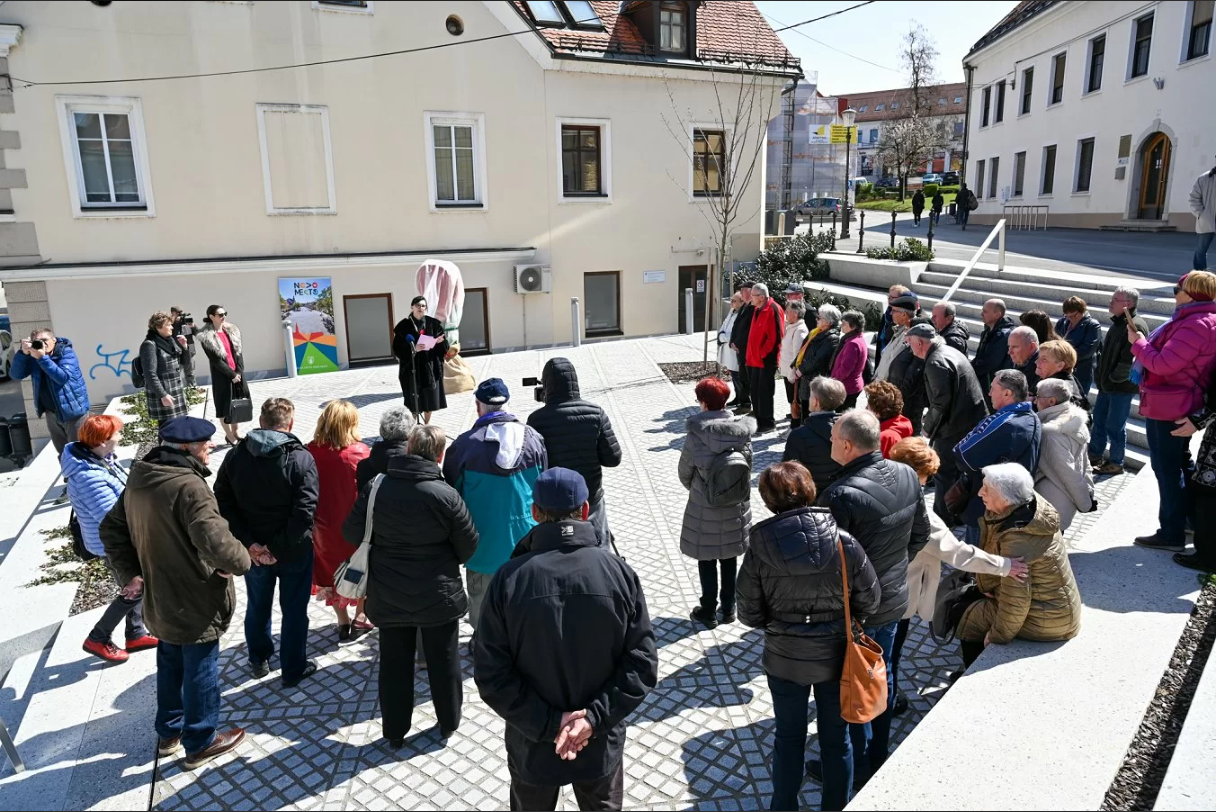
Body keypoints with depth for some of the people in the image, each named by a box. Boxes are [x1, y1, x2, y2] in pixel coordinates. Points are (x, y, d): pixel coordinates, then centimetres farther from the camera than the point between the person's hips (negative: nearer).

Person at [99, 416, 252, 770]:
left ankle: (169, 732, 43)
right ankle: (200, 744, 26)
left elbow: (111, 528, 12)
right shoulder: (189, 486, -29)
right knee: (200, 673, 10)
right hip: (195, 604, -8)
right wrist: (241, 561, -18)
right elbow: (215, 542, -37)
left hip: (160, 600, 9)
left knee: (170, 667, 25)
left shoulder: (139, 480, 1)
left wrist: (129, 572, 13)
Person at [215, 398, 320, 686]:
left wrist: (249, 544, -11)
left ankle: (258, 660, 43)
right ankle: (294, 670, 25)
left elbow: (223, 504, -8)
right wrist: (279, 548, -17)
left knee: (257, 605, 24)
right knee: (294, 610, 12)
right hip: (293, 551, -4)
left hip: (253, 550, 4)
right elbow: (304, 513, -26)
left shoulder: (235, 456, -5)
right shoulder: (301, 459, -19)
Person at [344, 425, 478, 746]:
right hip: (438, 596, -2)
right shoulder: (446, 495, -19)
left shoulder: (374, 487, -11)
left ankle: (395, 731, 31)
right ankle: (449, 722, 34)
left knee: (394, 663, 17)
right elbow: (469, 546, -10)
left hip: (388, 596, 2)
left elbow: (351, 533, -2)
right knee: (443, 662, 17)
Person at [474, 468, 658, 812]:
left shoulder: (509, 578, -17)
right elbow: (642, 663, -15)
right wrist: (596, 717, -16)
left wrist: (548, 724, -14)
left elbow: (491, 674, -17)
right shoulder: (619, 572, -15)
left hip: (531, 746, 0)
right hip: (602, 745, 1)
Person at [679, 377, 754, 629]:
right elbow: (748, 467, -1)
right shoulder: (742, 433, -12)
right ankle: (729, 608, 34)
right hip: (736, 506, 3)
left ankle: (708, 611, 26)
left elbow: (685, 473, -8)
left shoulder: (696, 436, -21)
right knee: (729, 559, 20)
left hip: (704, 509, -3)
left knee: (707, 561, 14)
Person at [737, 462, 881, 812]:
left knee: (789, 736, 22)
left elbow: (749, 616, -11)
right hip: (835, 657, 0)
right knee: (836, 737, 22)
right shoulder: (845, 543, -19)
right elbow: (869, 601, -8)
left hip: (784, 659, 0)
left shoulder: (758, 552, -20)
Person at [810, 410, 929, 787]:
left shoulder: (841, 495, -32)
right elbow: (920, 534, 7)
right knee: (881, 675, 24)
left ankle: (855, 768, 29)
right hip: (895, 599, 7)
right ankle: (878, 755, 42)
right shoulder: (907, 475, -7)